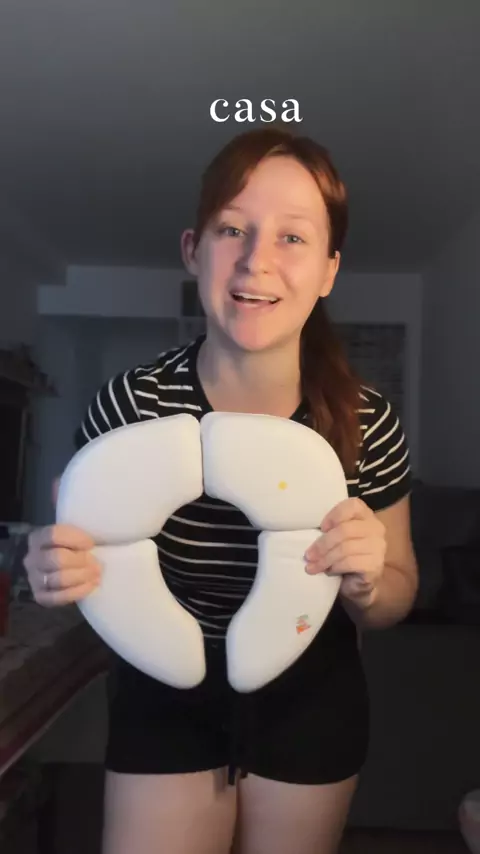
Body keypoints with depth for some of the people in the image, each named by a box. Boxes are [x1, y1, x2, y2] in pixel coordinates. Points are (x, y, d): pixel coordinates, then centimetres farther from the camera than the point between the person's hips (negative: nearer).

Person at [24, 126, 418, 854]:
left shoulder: (367, 424, -20)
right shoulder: (131, 403, -22)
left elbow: (396, 594, -5)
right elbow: (91, 559, -5)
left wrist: (366, 581, -27)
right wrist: (61, 570, -27)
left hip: (311, 703, 2)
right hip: (165, 698, -1)